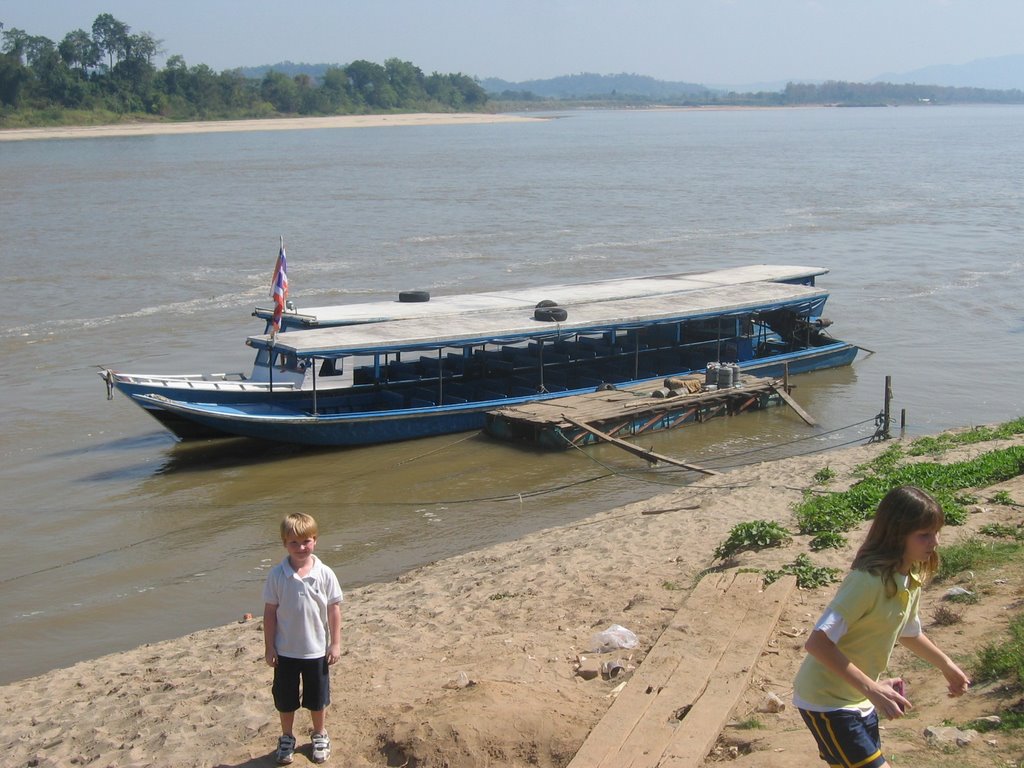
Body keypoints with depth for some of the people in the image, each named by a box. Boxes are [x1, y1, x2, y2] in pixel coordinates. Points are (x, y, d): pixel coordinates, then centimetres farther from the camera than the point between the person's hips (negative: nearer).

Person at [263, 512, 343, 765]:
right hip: (285, 651, 0)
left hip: (317, 650, 0)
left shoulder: (324, 574, -11)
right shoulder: (277, 575, -12)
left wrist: (335, 643, -2)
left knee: (317, 697, 16)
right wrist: (269, 646, -4)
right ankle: (287, 737, 36)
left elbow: (334, 609, -4)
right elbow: (270, 611, -6)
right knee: (285, 698, 14)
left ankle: (319, 735, 39)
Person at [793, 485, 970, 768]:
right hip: (827, 700, -9)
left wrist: (946, 665, 30)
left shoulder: (910, 579, 1)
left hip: (859, 700, 9)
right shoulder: (869, 581, -28)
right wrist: (872, 687, -33)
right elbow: (817, 642, -32)